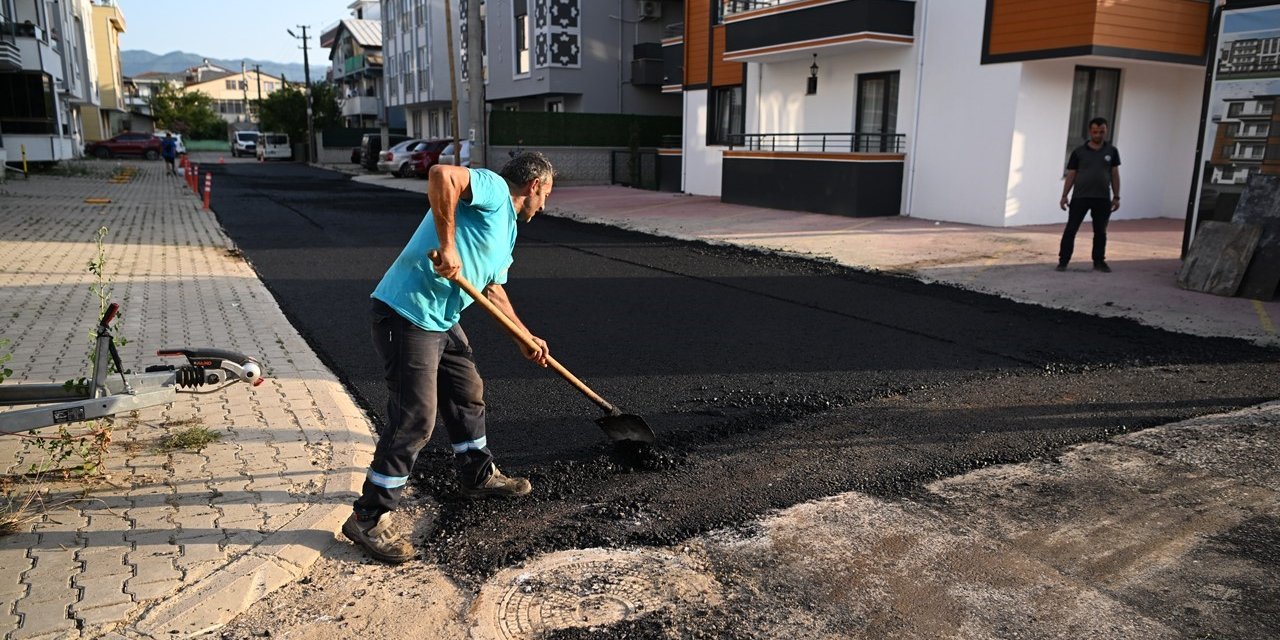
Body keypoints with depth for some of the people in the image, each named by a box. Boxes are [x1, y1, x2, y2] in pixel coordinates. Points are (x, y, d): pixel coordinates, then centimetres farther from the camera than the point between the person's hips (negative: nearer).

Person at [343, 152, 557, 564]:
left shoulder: (507, 231, 20)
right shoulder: (493, 189, -10)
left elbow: (493, 290, 27)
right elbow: (441, 175, -29)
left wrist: (526, 339, 25)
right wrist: (448, 246, -28)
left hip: (443, 321, 11)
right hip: (406, 313, -10)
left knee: (468, 395, 22)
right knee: (415, 419, -8)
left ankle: (478, 475, 43)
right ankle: (369, 518, 5)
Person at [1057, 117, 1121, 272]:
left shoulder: (1112, 151, 7)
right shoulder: (1079, 152, 2)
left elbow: (1114, 175, 8)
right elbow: (1071, 175, 3)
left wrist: (1116, 197, 5)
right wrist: (1064, 196, -3)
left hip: (1102, 198, 2)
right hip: (1080, 197, -2)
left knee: (1100, 232, 9)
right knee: (1070, 229, -3)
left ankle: (1099, 261, 19)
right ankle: (1063, 261, 1)